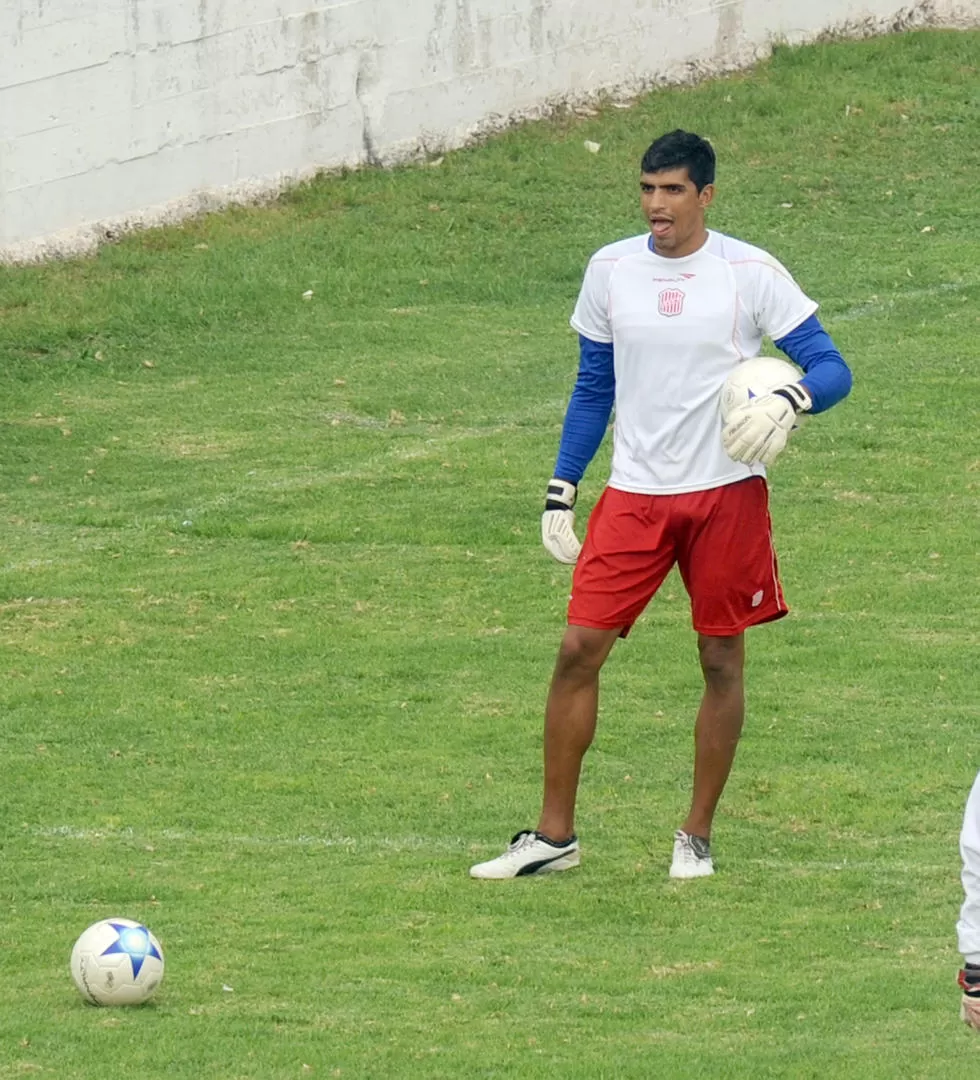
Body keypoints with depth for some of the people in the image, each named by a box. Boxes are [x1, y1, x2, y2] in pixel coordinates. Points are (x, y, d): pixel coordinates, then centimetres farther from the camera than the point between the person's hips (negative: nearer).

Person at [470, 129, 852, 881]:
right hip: (634, 494, 2)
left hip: (727, 493, -2)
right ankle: (554, 835, 5)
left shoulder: (751, 274, -6)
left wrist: (786, 404, -26)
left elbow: (831, 368, -5)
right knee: (579, 649, -4)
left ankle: (697, 838, 16)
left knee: (722, 660, 3)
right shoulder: (610, 270, 5)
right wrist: (560, 493, 10)